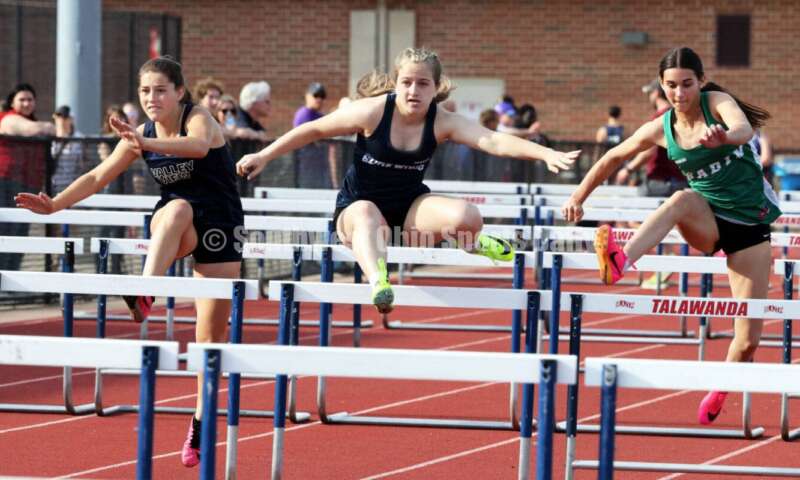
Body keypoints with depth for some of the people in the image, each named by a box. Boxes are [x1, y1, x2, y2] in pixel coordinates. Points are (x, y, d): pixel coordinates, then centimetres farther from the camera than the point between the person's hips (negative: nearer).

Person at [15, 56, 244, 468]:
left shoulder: (199, 119, -16)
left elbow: (198, 145, -40)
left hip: (218, 227, -3)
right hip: (171, 227, 3)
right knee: (177, 208, -38)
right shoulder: (141, 136, -1)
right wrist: (55, 205, -13)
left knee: (211, 335, -4)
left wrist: (147, 144, -57)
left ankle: (201, 427, 7)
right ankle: (144, 294, -58)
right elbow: (98, 177, 2)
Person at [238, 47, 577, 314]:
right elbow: (314, 130, -7)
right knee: (367, 217, -41)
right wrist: (264, 157, -8)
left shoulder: (442, 123, -14)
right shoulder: (373, 112, -17)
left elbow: (494, 141, -28)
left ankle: (469, 243, 11)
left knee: (466, 217, -26)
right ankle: (378, 281, -66)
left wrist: (548, 154, -43)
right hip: (358, 205, -2)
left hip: (409, 209, 2)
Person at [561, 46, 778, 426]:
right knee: (684, 199, -37)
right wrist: (580, 195, 15)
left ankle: (718, 397, 22)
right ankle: (620, 262, -56)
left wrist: (724, 137, -61)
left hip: (750, 224, -2)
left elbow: (744, 128, -38)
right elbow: (614, 157, 12)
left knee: (748, 340, -5)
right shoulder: (661, 129, -5)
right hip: (707, 224, 2)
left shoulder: (717, 103, -15)